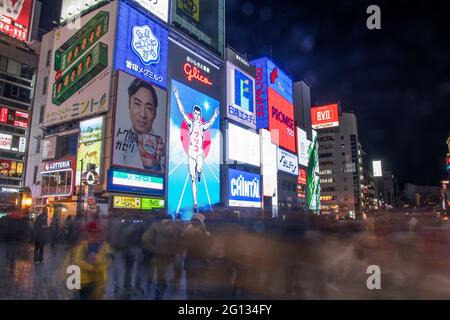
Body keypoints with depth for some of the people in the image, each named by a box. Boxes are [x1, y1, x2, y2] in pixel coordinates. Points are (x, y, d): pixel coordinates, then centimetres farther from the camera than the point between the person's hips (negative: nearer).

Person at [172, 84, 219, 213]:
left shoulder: (203, 126, 7)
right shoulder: (191, 124, 6)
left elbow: (211, 123, -10)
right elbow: (182, 111, 0)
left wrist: (215, 115, -27)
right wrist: (177, 97, -6)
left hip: (200, 152, -1)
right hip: (191, 153, 1)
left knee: (199, 169, -31)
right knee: (192, 179, 0)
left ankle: (199, 173, 9)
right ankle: (195, 203, 7)